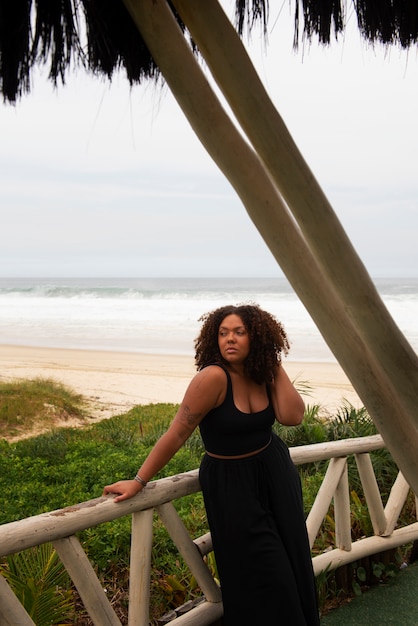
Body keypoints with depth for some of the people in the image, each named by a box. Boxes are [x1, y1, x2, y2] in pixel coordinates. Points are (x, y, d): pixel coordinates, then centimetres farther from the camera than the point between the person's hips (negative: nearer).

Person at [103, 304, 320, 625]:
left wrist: (276, 367, -18)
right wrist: (139, 481, -20)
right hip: (231, 483, -5)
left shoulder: (263, 375, -7)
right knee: (260, 575, 4)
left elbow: (292, 416, -20)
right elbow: (177, 433, -23)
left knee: (293, 560, 16)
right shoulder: (213, 376, -26)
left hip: (275, 472, 6)